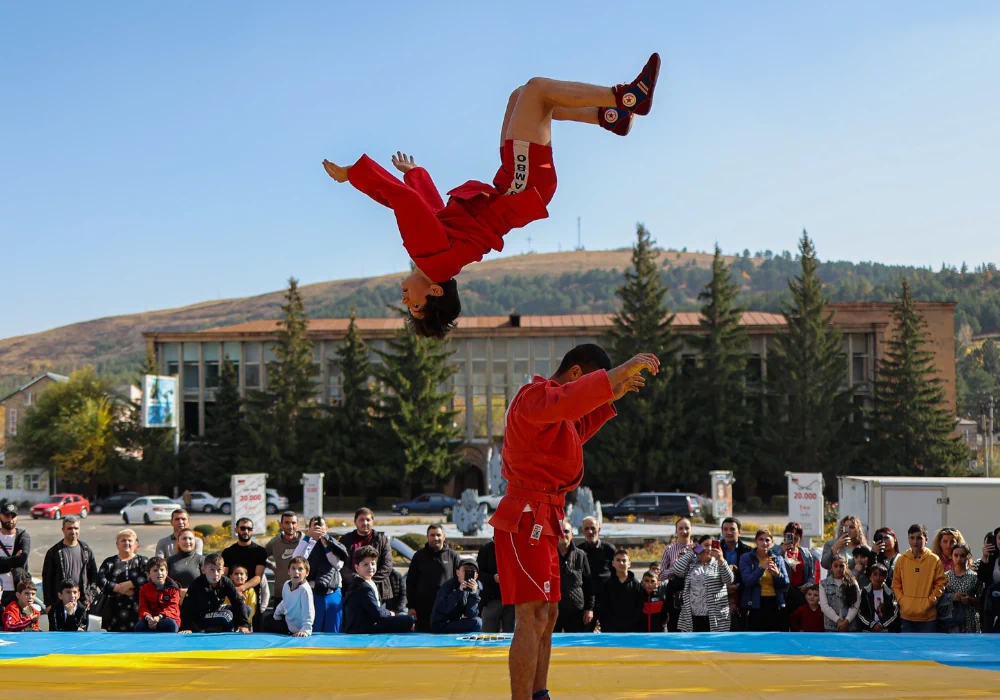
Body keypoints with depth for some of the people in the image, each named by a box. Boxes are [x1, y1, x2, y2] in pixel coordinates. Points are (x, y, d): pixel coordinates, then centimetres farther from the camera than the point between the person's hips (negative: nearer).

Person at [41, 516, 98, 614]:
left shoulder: (86, 550, 9)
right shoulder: (53, 552, 2)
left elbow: (93, 575, 11)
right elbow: (47, 579, 1)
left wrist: (90, 597, 2)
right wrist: (48, 603, -4)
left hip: (82, 602, 2)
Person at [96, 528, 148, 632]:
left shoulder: (142, 561, 11)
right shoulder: (110, 562, 14)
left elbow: (147, 578, -7)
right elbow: (100, 581, -2)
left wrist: (128, 584, -13)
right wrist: (119, 588, -12)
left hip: (136, 610, -1)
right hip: (114, 611, 1)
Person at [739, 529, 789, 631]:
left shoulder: (778, 559, 11)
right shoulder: (746, 558, 2)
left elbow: (786, 584, 7)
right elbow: (747, 581, -11)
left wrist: (777, 574, -14)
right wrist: (761, 568, -24)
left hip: (775, 605, 3)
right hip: (755, 606, -3)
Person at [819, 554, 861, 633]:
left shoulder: (852, 583, 7)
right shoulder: (824, 584, 6)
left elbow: (855, 605, -2)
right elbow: (824, 606, -3)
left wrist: (846, 621, -15)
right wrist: (838, 620, -13)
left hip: (850, 626, 0)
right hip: (831, 627, 0)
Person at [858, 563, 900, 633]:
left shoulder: (890, 593, 2)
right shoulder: (865, 592, 1)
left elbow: (894, 613, -1)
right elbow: (861, 613, -1)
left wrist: (882, 624, -11)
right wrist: (873, 624, -12)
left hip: (886, 631, 0)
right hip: (868, 631, 0)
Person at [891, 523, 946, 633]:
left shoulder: (934, 560, -2)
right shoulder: (902, 560, 5)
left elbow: (940, 584, -2)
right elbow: (896, 584, 9)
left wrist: (929, 602, -10)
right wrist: (902, 601, -4)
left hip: (928, 615, -2)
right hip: (907, 614, 2)